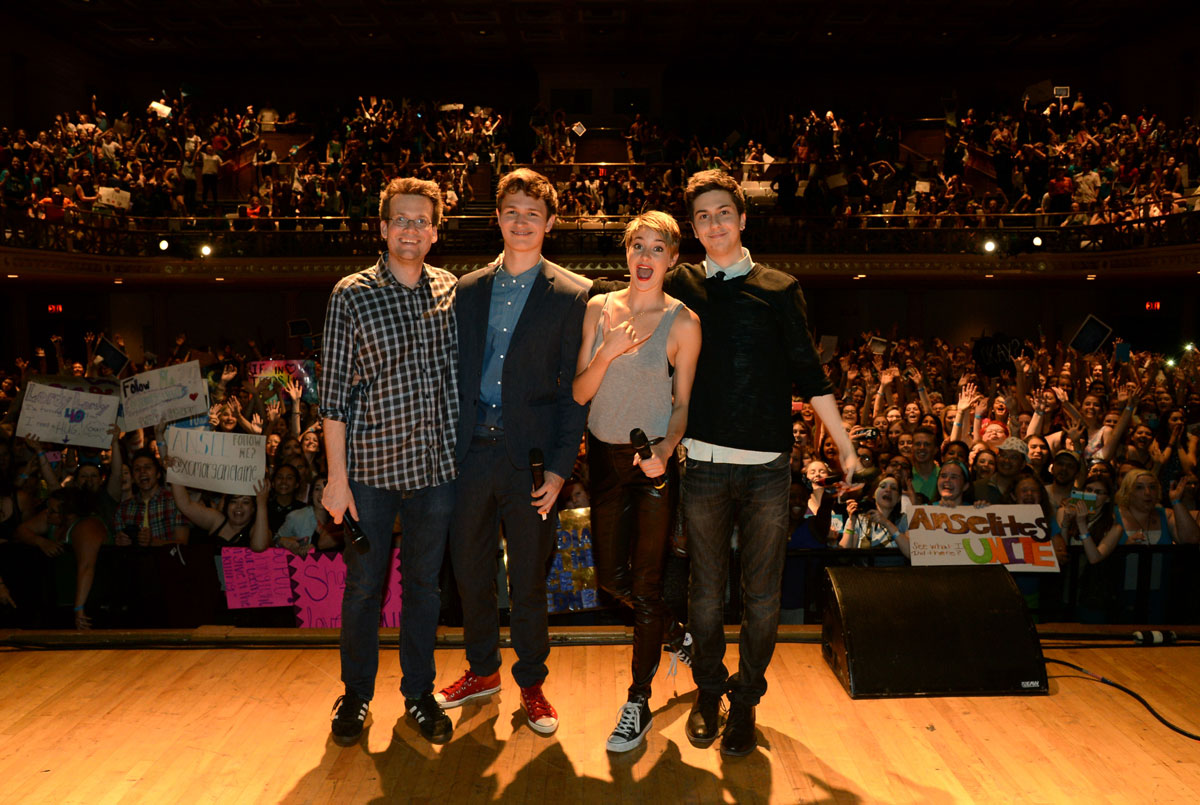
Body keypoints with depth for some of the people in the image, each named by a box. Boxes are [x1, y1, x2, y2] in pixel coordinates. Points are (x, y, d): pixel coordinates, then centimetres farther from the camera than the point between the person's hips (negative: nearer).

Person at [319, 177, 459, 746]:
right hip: (370, 464, -2)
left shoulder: (451, 291, 4)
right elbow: (334, 391, -5)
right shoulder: (351, 295, -5)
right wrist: (336, 477, -8)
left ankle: (419, 691, 30)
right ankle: (356, 693, 30)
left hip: (435, 464, 3)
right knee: (363, 583, 10)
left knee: (425, 581, 13)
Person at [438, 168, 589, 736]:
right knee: (469, 570, 15)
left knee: (528, 581, 8)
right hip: (471, 451, 4)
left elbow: (575, 390, -5)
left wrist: (559, 468, -11)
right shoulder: (468, 290, 10)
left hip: (529, 456, -3)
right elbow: (458, 375, 11)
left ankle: (531, 684, 29)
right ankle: (482, 671, 37)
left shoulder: (572, 295, -2)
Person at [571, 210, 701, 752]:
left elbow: (683, 405, -3)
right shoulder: (598, 308, 1)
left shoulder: (682, 322, -8)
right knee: (611, 578, 14)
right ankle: (675, 632, 44)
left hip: (652, 463, -4)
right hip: (604, 457, 4)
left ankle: (638, 703, 21)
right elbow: (579, 393, -2)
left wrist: (665, 449, -21)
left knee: (645, 585, 3)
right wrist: (607, 352, -19)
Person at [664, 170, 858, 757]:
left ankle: (745, 699, 24)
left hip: (767, 466, 0)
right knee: (706, 590, 10)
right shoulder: (682, 286, 8)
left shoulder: (779, 289, 6)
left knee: (761, 595, 7)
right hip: (703, 463, 1)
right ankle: (708, 691, 29)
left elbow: (807, 371, 7)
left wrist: (842, 440, 7)